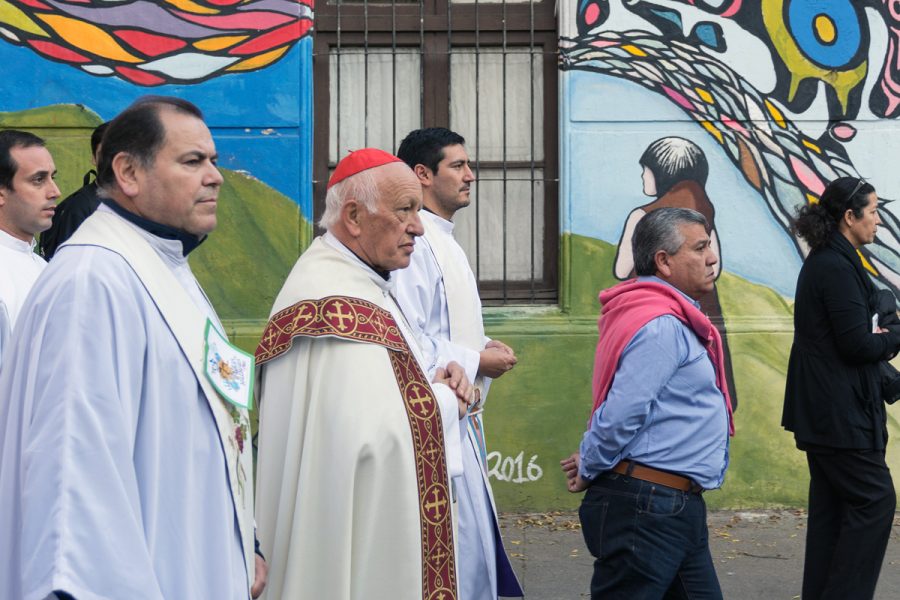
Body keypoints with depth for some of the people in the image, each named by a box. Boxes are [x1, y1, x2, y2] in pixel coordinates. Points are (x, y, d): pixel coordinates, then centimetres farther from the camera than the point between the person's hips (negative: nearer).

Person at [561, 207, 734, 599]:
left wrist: (591, 466, 9)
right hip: (648, 507, -10)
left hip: (677, 508, 10)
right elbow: (621, 415, -22)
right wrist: (589, 472, -7)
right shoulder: (662, 326, -18)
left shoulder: (673, 322, 17)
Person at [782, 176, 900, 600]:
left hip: (820, 408, 10)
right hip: (842, 413, -10)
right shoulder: (838, 267, -18)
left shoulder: (823, 261, 14)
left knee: (831, 503, 12)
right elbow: (858, 345, -21)